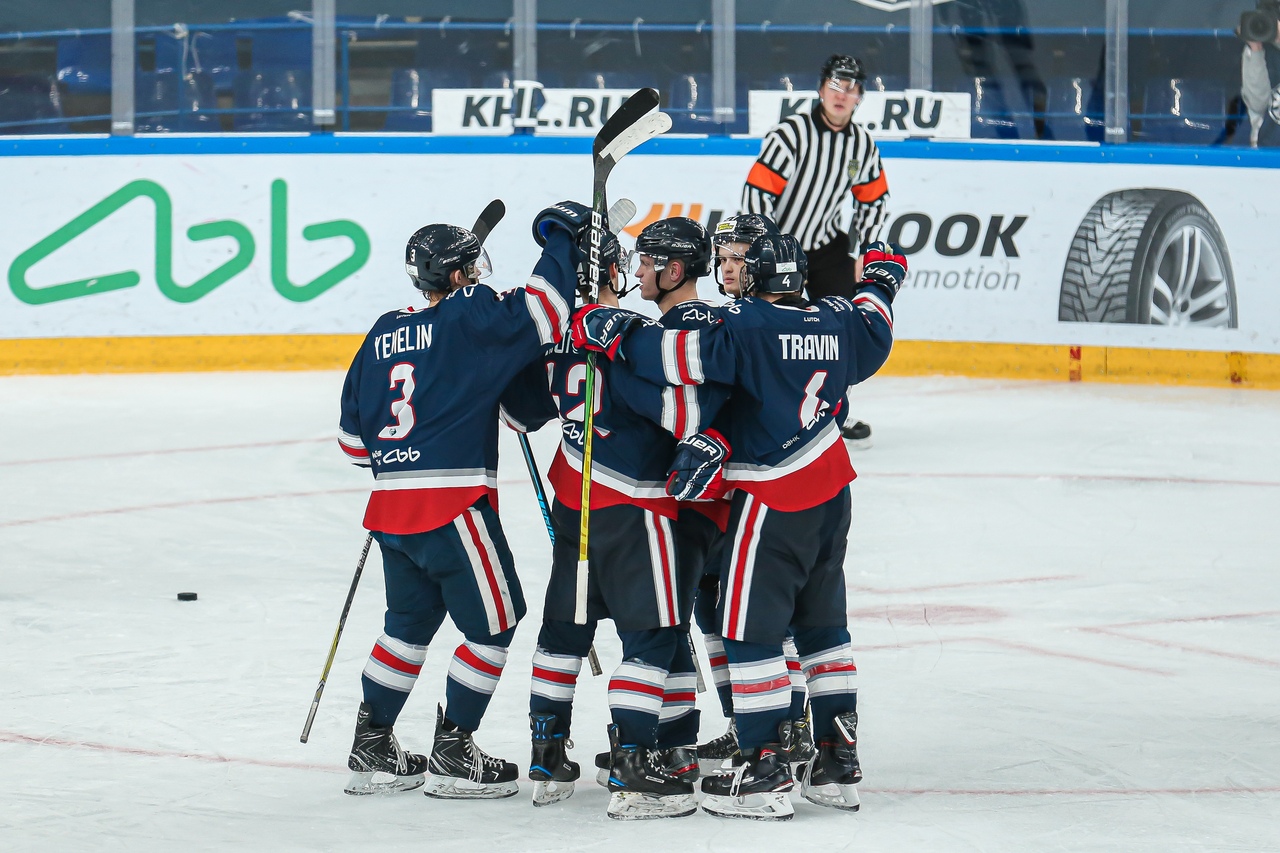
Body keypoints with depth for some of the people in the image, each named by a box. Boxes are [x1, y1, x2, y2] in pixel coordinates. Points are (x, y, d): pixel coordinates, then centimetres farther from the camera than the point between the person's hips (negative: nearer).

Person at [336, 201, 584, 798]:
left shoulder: (383, 334, 13)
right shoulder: (468, 317, -8)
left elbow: (354, 436, 17)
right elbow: (539, 317, -17)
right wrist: (560, 238, -5)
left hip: (391, 503, 7)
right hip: (453, 503, -7)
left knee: (410, 623, 21)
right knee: (492, 624, 5)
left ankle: (372, 749, 23)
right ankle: (452, 757, 6)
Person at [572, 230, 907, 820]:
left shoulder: (749, 325, -15)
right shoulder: (836, 321, 3)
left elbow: (684, 356, -26)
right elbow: (873, 335, 24)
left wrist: (614, 334, -16)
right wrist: (881, 281, 43)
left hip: (771, 500, -7)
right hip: (831, 492, 7)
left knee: (749, 629, -2)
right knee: (822, 624, 17)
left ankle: (765, 770, -5)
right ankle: (839, 763, 19)